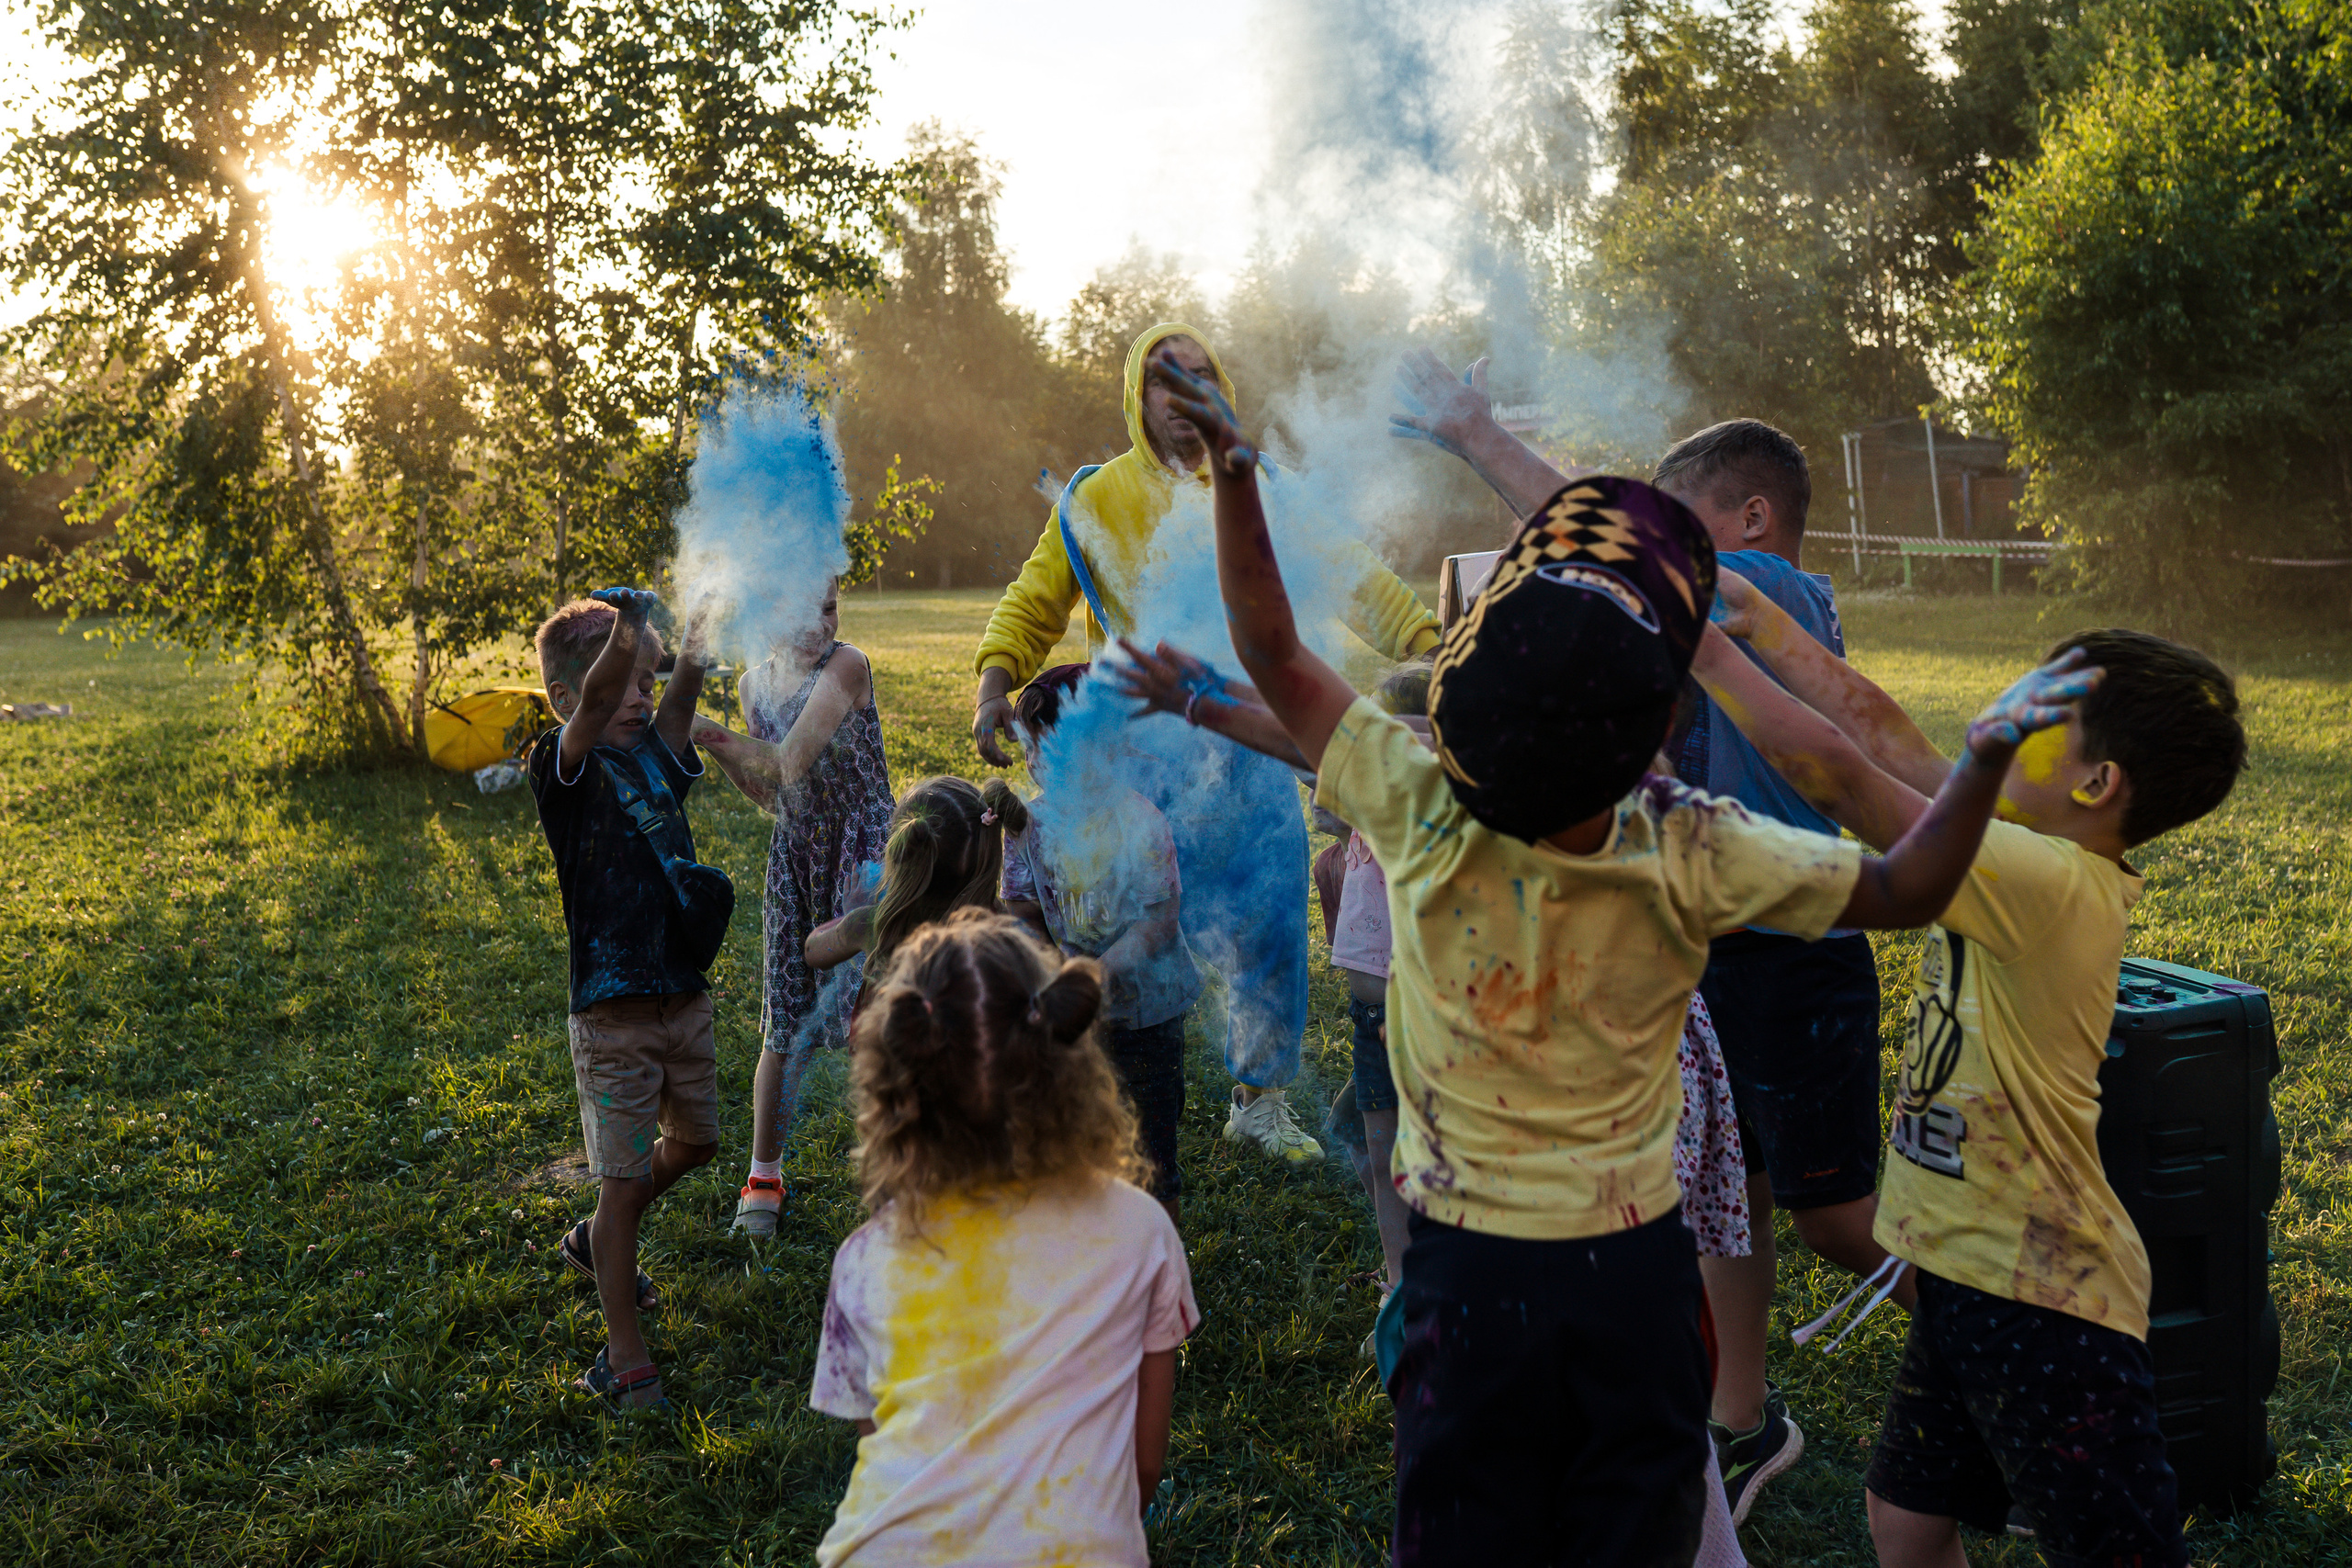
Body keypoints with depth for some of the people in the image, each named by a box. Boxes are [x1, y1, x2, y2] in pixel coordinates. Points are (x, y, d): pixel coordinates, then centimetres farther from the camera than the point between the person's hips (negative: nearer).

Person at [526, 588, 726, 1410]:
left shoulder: (657, 754, 6)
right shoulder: (564, 769, -11)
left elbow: (685, 684, -11)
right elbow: (595, 701, -31)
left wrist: (701, 633, -29)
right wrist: (624, 628, -47)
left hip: (684, 996, 7)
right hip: (614, 1013, -7)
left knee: (693, 1142, 23)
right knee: (622, 1179, 0)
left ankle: (597, 1242, 47)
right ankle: (626, 1359, 12)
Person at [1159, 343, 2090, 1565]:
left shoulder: (1418, 809, -21)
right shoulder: (1689, 856, -20)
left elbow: (1271, 654, -9)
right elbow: (1904, 890, -6)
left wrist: (1234, 471, -8)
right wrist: (1988, 755, -11)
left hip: (1466, 1274, 0)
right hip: (1632, 1268, 0)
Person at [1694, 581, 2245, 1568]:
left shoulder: (2049, 882, -25)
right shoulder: (2045, 857, 1)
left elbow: (1837, 772, -28)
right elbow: (1891, 739, 5)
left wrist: (1705, 646, -19)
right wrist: (1765, 622, 5)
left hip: (2041, 1299, -9)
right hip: (1971, 1273, 9)